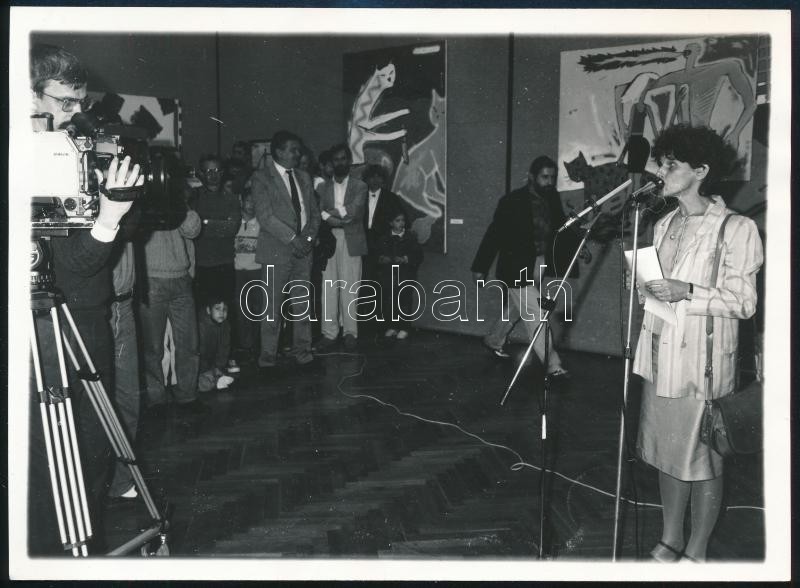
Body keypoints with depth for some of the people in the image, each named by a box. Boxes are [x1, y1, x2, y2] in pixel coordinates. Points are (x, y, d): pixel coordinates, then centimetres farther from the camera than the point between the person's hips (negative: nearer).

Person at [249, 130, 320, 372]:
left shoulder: (303, 178, 16)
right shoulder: (261, 178, -3)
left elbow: (314, 213, 16)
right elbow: (265, 216, -12)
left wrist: (308, 237, -2)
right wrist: (293, 238, -15)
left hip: (302, 249, 5)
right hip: (276, 251, -5)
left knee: (302, 303, 6)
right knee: (273, 305, -3)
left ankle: (302, 349, 16)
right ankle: (268, 355, 6)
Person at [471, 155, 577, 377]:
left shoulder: (552, 199, 3)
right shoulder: (513, 201, -15)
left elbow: (561, 228, 13)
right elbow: (494, 234, -13)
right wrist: (480, 267, -12)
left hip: (540, 265, 7)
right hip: (517, 267, -7)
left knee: (516, 308, 21)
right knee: (535, 316, -6)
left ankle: (494, 340, 44)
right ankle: (553, 366, -1)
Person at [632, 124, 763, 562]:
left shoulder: (736, 228, -9)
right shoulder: (664, 225, 12)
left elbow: (743, 302, -11)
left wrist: (686, 291, -22)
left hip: (702, 361, -6)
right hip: (660, 357, 6)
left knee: (702, 458, 5)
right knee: (667, 451, 14)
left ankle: (697, 552, 20)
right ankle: (669, 542, 29)